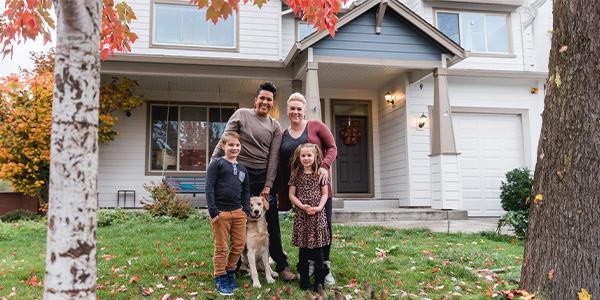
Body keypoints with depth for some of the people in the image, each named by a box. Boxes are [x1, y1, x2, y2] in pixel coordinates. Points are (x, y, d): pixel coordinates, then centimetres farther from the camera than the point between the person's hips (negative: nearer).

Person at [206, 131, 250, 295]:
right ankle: (220, 279, 16)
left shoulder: (242, 169, 16)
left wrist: (246, 210, 7)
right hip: (221, 212, -5)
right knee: (221, 248, 3)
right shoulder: (217, 164, -2)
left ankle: (230, 271, 29)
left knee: (239, 244, 9)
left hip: (238, 212, 6)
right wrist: (213, 211, -13)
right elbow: (209, 187, -8)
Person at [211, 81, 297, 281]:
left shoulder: (275, 126, 9)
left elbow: (273, 157, 4)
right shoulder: (241, 115, 2)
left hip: (263, 176, 2)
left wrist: (268, 185, -3)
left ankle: (281, 266, 13)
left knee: (271, 223, 3)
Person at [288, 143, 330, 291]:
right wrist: (302, 206, -11)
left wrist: (319, 207, -11)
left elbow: (324, 194, 5)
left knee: (318, 246, 1)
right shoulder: (296, 175, 4)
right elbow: (291, 195, 3)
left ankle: (319, 279, 11)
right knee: (303, 247, 6)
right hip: (301, 215, 1)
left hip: (317, 215, 0)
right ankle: (304, 278, 18)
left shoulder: (320, 174, 4)